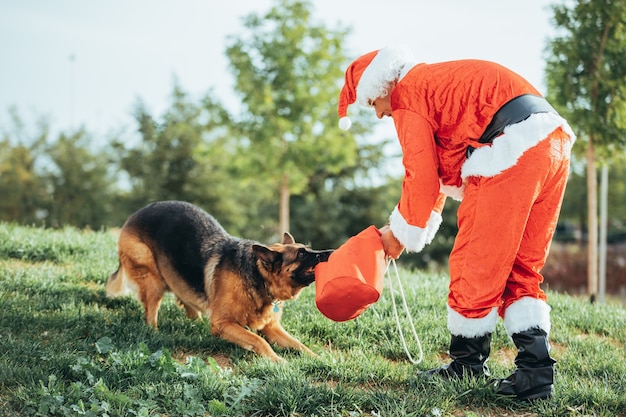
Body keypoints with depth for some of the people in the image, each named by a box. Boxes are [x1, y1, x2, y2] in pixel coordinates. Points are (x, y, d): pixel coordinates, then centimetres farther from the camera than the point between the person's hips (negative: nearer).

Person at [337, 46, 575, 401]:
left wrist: (400, 232, 12)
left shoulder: (408, 94, 2)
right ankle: (535, 372, 7)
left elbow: (422, 176, -3)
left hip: (511, 151, -10)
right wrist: (409, 229, 31)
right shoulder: (439, 80, 32)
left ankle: (467, 365, 16)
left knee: (475, 265, 2)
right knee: (522, 269, 12)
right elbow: (442, 172, 34)